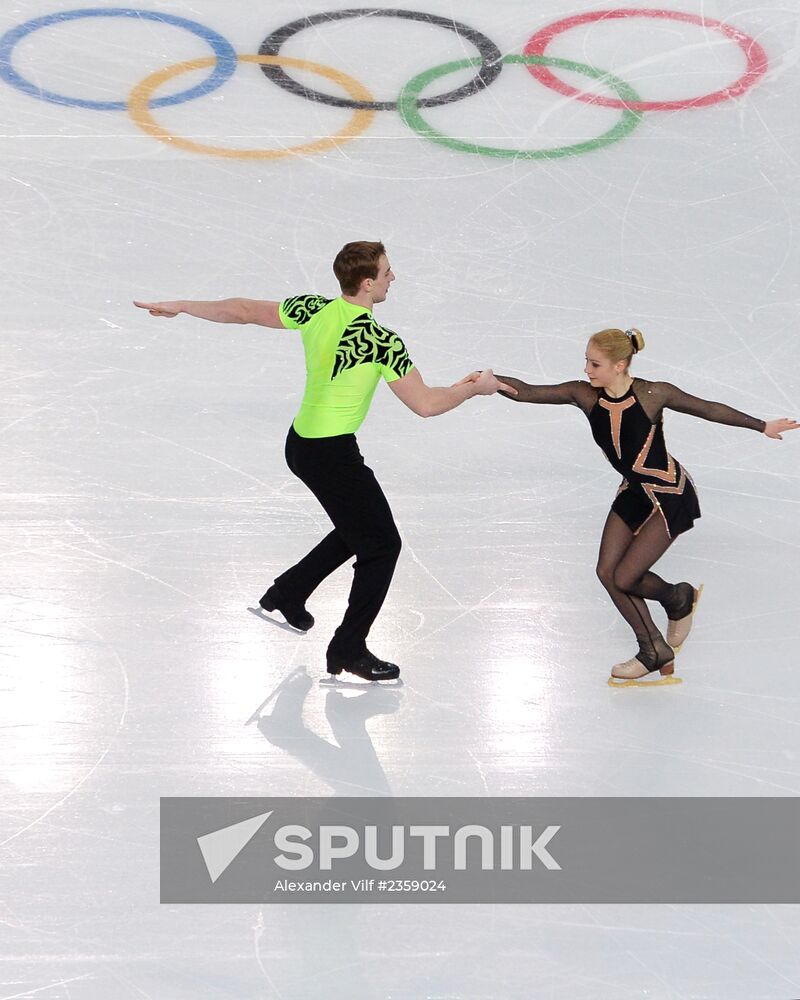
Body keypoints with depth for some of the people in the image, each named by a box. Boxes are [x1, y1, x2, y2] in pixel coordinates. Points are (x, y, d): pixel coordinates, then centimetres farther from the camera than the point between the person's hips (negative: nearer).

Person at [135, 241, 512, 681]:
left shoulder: (313, 310, -2)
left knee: (359, 527, 27)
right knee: (382, 545, 4)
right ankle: (348, 651, 10)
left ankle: (287, 594, 38)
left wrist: (180, 306, 21)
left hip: (301, 443, 9)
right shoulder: (381, 341, -23)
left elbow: (245, 310, 8)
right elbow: (425, 404, -19)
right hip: (332, 456, -9)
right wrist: (474, 388, -2)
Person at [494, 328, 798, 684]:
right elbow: (527, 393, -17)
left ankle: (680, 600, 23)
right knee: (607, 571, 1)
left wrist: (762, 426, 0)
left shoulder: (653, 395, -24)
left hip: (670, 494, -6)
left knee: (625, 578, -9)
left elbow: (707, 408, -10)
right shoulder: (585, 395, -13)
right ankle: (654, 651, 18)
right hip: (633, 491, 6)